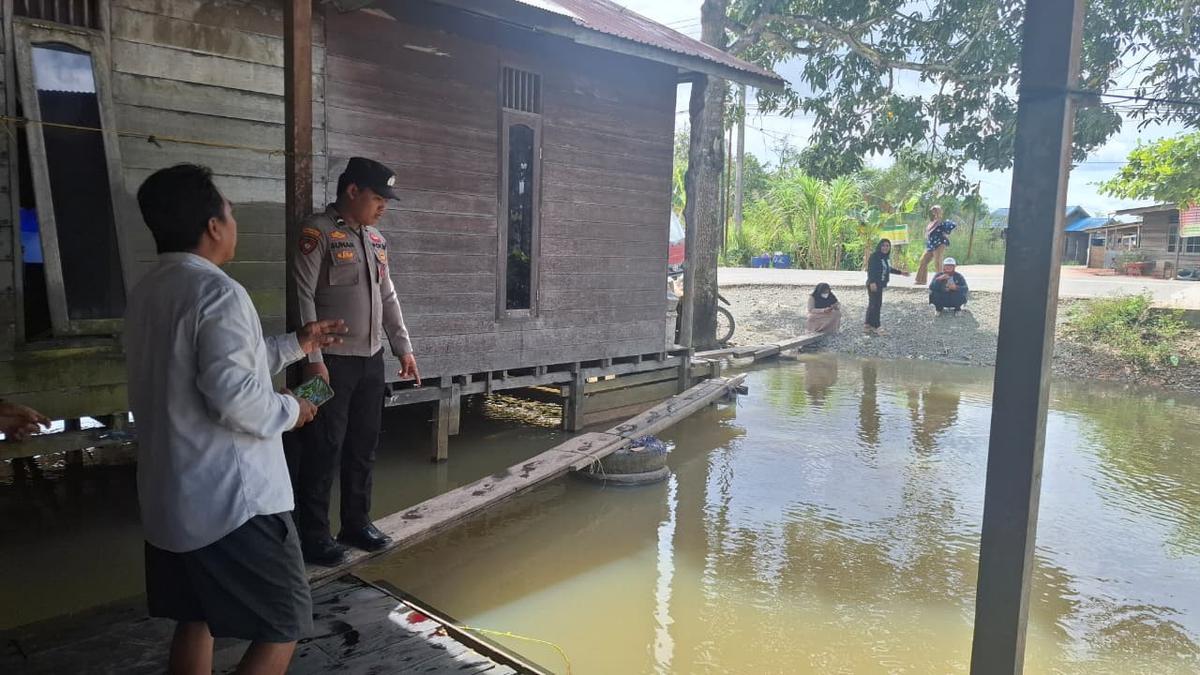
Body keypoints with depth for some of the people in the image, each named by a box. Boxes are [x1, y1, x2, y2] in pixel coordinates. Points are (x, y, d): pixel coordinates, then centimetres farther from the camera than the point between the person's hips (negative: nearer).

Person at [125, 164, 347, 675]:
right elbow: (233, 396, -28)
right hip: (232, 500, -9)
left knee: (194, 620, 21)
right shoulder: (217, 291, -19)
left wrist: (295, 345, 23)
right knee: (283, 626, 3)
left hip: (170, 497, 10)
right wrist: (290, 410, -9)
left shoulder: (147, 292, 11)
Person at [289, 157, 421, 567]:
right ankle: (313, 534, 12)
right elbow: (303, 297, -14)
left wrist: (403, 348, 14)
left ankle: (356, 523, 26)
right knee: (323, 448, -1)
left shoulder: (376, 239, 13)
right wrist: (314, 359, -18)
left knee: (364, 446, 13)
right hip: (333, 360, -7)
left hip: (371, 360, 7)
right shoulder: (318, 232, -10)